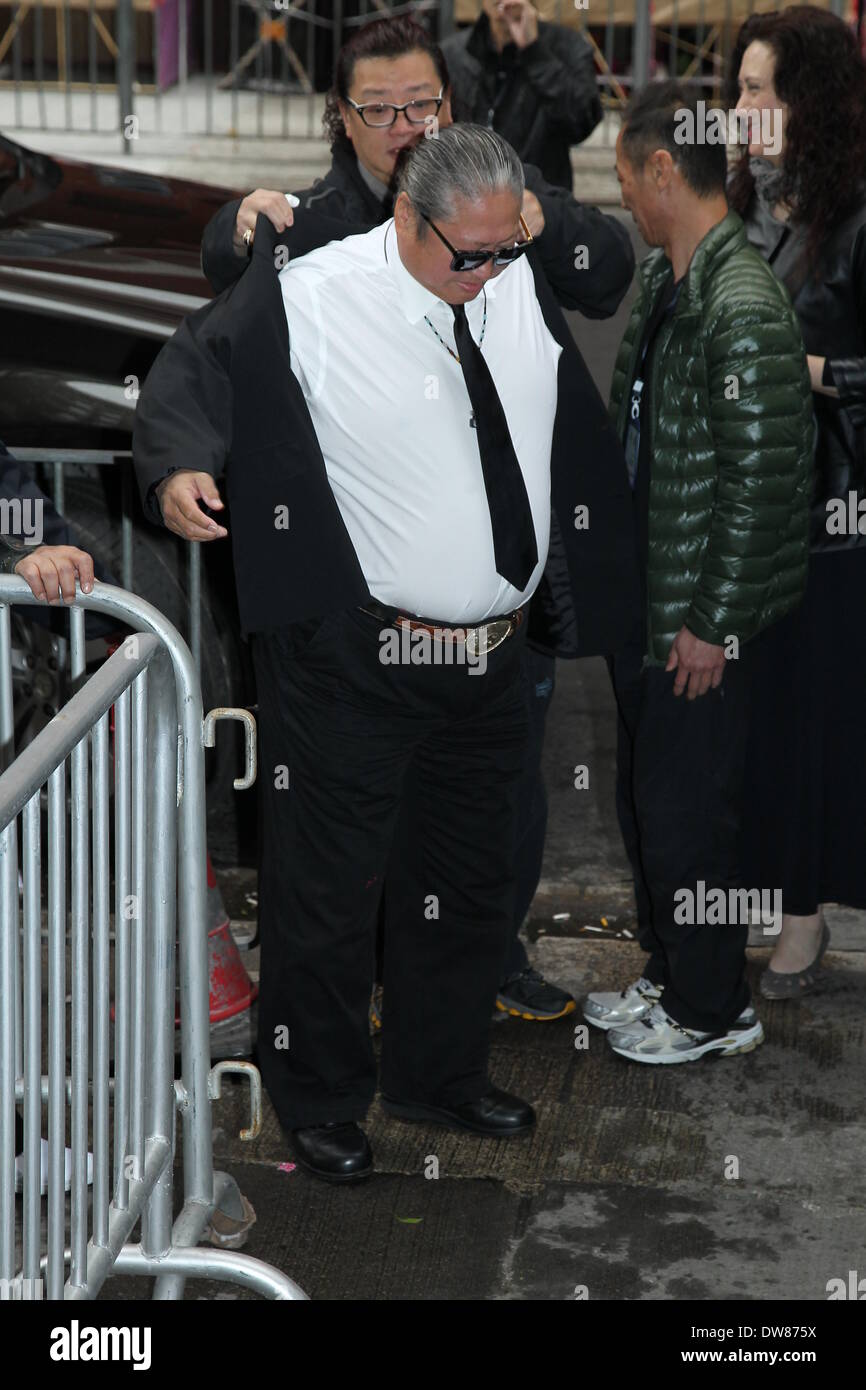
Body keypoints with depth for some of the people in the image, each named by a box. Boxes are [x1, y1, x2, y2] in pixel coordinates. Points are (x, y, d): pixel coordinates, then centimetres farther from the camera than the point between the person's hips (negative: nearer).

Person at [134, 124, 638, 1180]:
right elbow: (194, 369, -12)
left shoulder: (530, 285, 6)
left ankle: (440, 1074, 39)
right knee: (327, 887, 5)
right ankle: (320, 1101, 25)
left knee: (471, 882, 19)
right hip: (351, 665, -6)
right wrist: (181, 463, -28)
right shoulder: (307, 298, -12)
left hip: (489, 659, 6)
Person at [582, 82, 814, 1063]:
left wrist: (715, 624, -20)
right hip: (641, 595, 9)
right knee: (642, 798, 20)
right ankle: (668, 974, 36)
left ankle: (713, 1011, 20)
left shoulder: (744, 309, -23)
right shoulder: (659, 280, 8)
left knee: (686, 809, 3)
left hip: (700, 616, -9)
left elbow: (763, 477, -23)